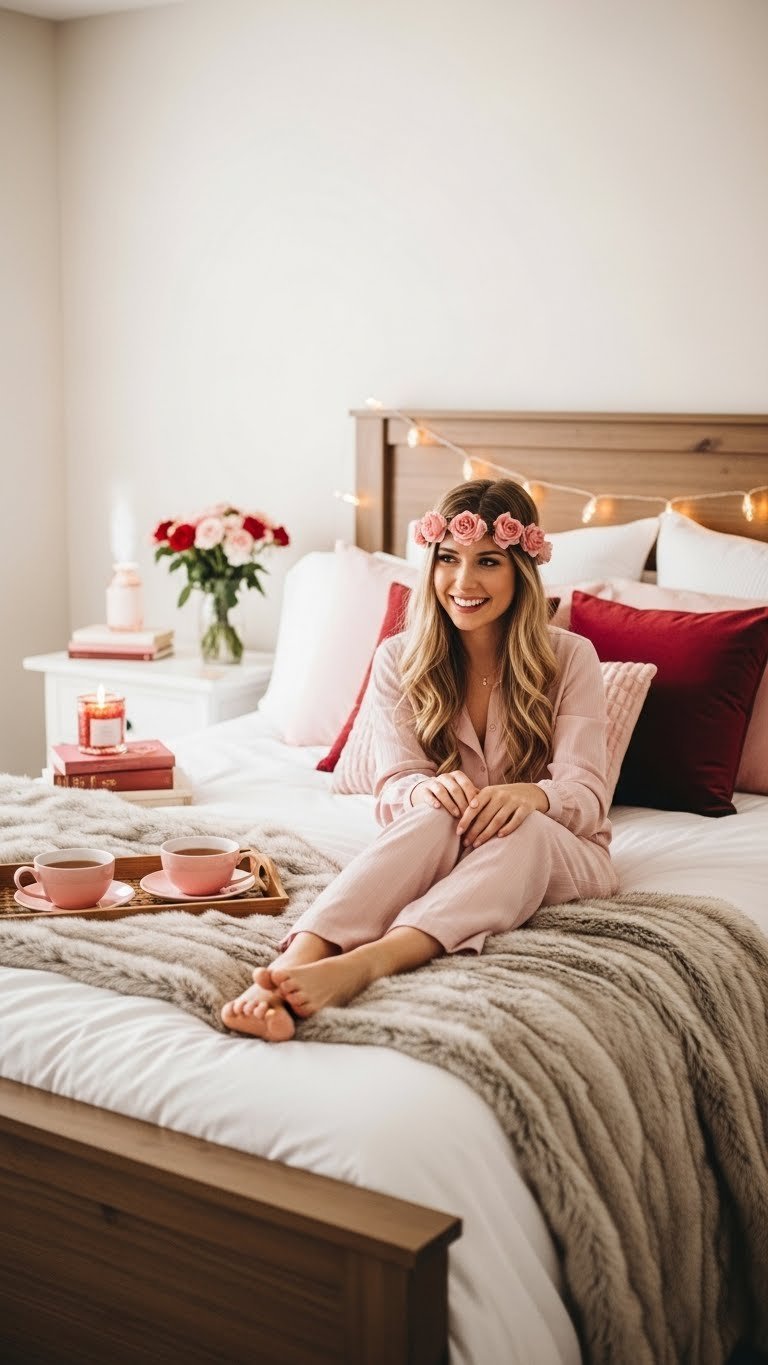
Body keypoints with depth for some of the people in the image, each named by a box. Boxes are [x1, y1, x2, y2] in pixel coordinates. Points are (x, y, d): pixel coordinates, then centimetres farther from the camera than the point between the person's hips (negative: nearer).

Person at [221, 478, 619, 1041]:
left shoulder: (570, 658, -4)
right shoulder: (399, 660, 0)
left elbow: (586, 793, -13)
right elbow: (395, 784, -8)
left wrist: (533, 794, -38)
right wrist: (427, 789, -34)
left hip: (557, 853, 0)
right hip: (438, 846, 0)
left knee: (520, 829, -37)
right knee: (436, 814, -36)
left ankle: (362, 965, -59)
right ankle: (291, 966, -58)